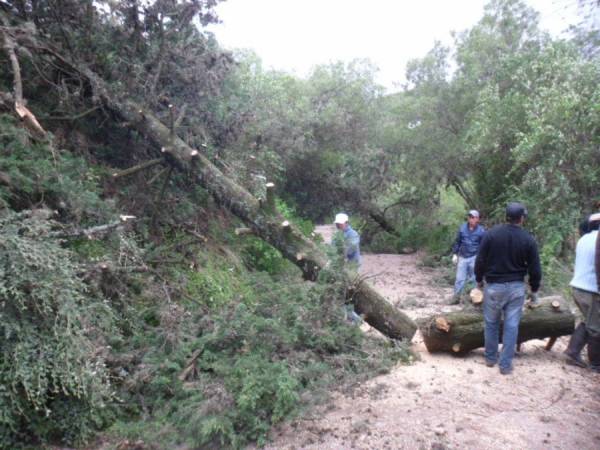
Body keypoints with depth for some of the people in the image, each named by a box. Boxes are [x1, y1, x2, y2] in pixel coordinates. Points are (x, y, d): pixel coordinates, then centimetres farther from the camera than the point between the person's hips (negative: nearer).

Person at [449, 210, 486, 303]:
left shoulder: (481, 231, -7)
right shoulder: (462, 228, -1)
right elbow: (457, 242, 6)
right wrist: (455, 254, 3)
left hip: (474, 258, -2)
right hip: (462, 257, 2)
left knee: (475, 278, 8)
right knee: (460, 278, 6)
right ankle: (456, 296, 15)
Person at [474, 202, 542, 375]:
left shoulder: (491, 234, -7)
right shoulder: (528, 239, -4)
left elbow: (480, 260, -5)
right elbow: (535, 269, 0)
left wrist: (479, 279, 11)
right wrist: (534, 291, 12)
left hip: (493, 286, 0)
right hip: (516, 287, 1)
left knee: (491, 323, 13)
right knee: (511, 326, 6)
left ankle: (490, 358, 24)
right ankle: (506, 364, 11)